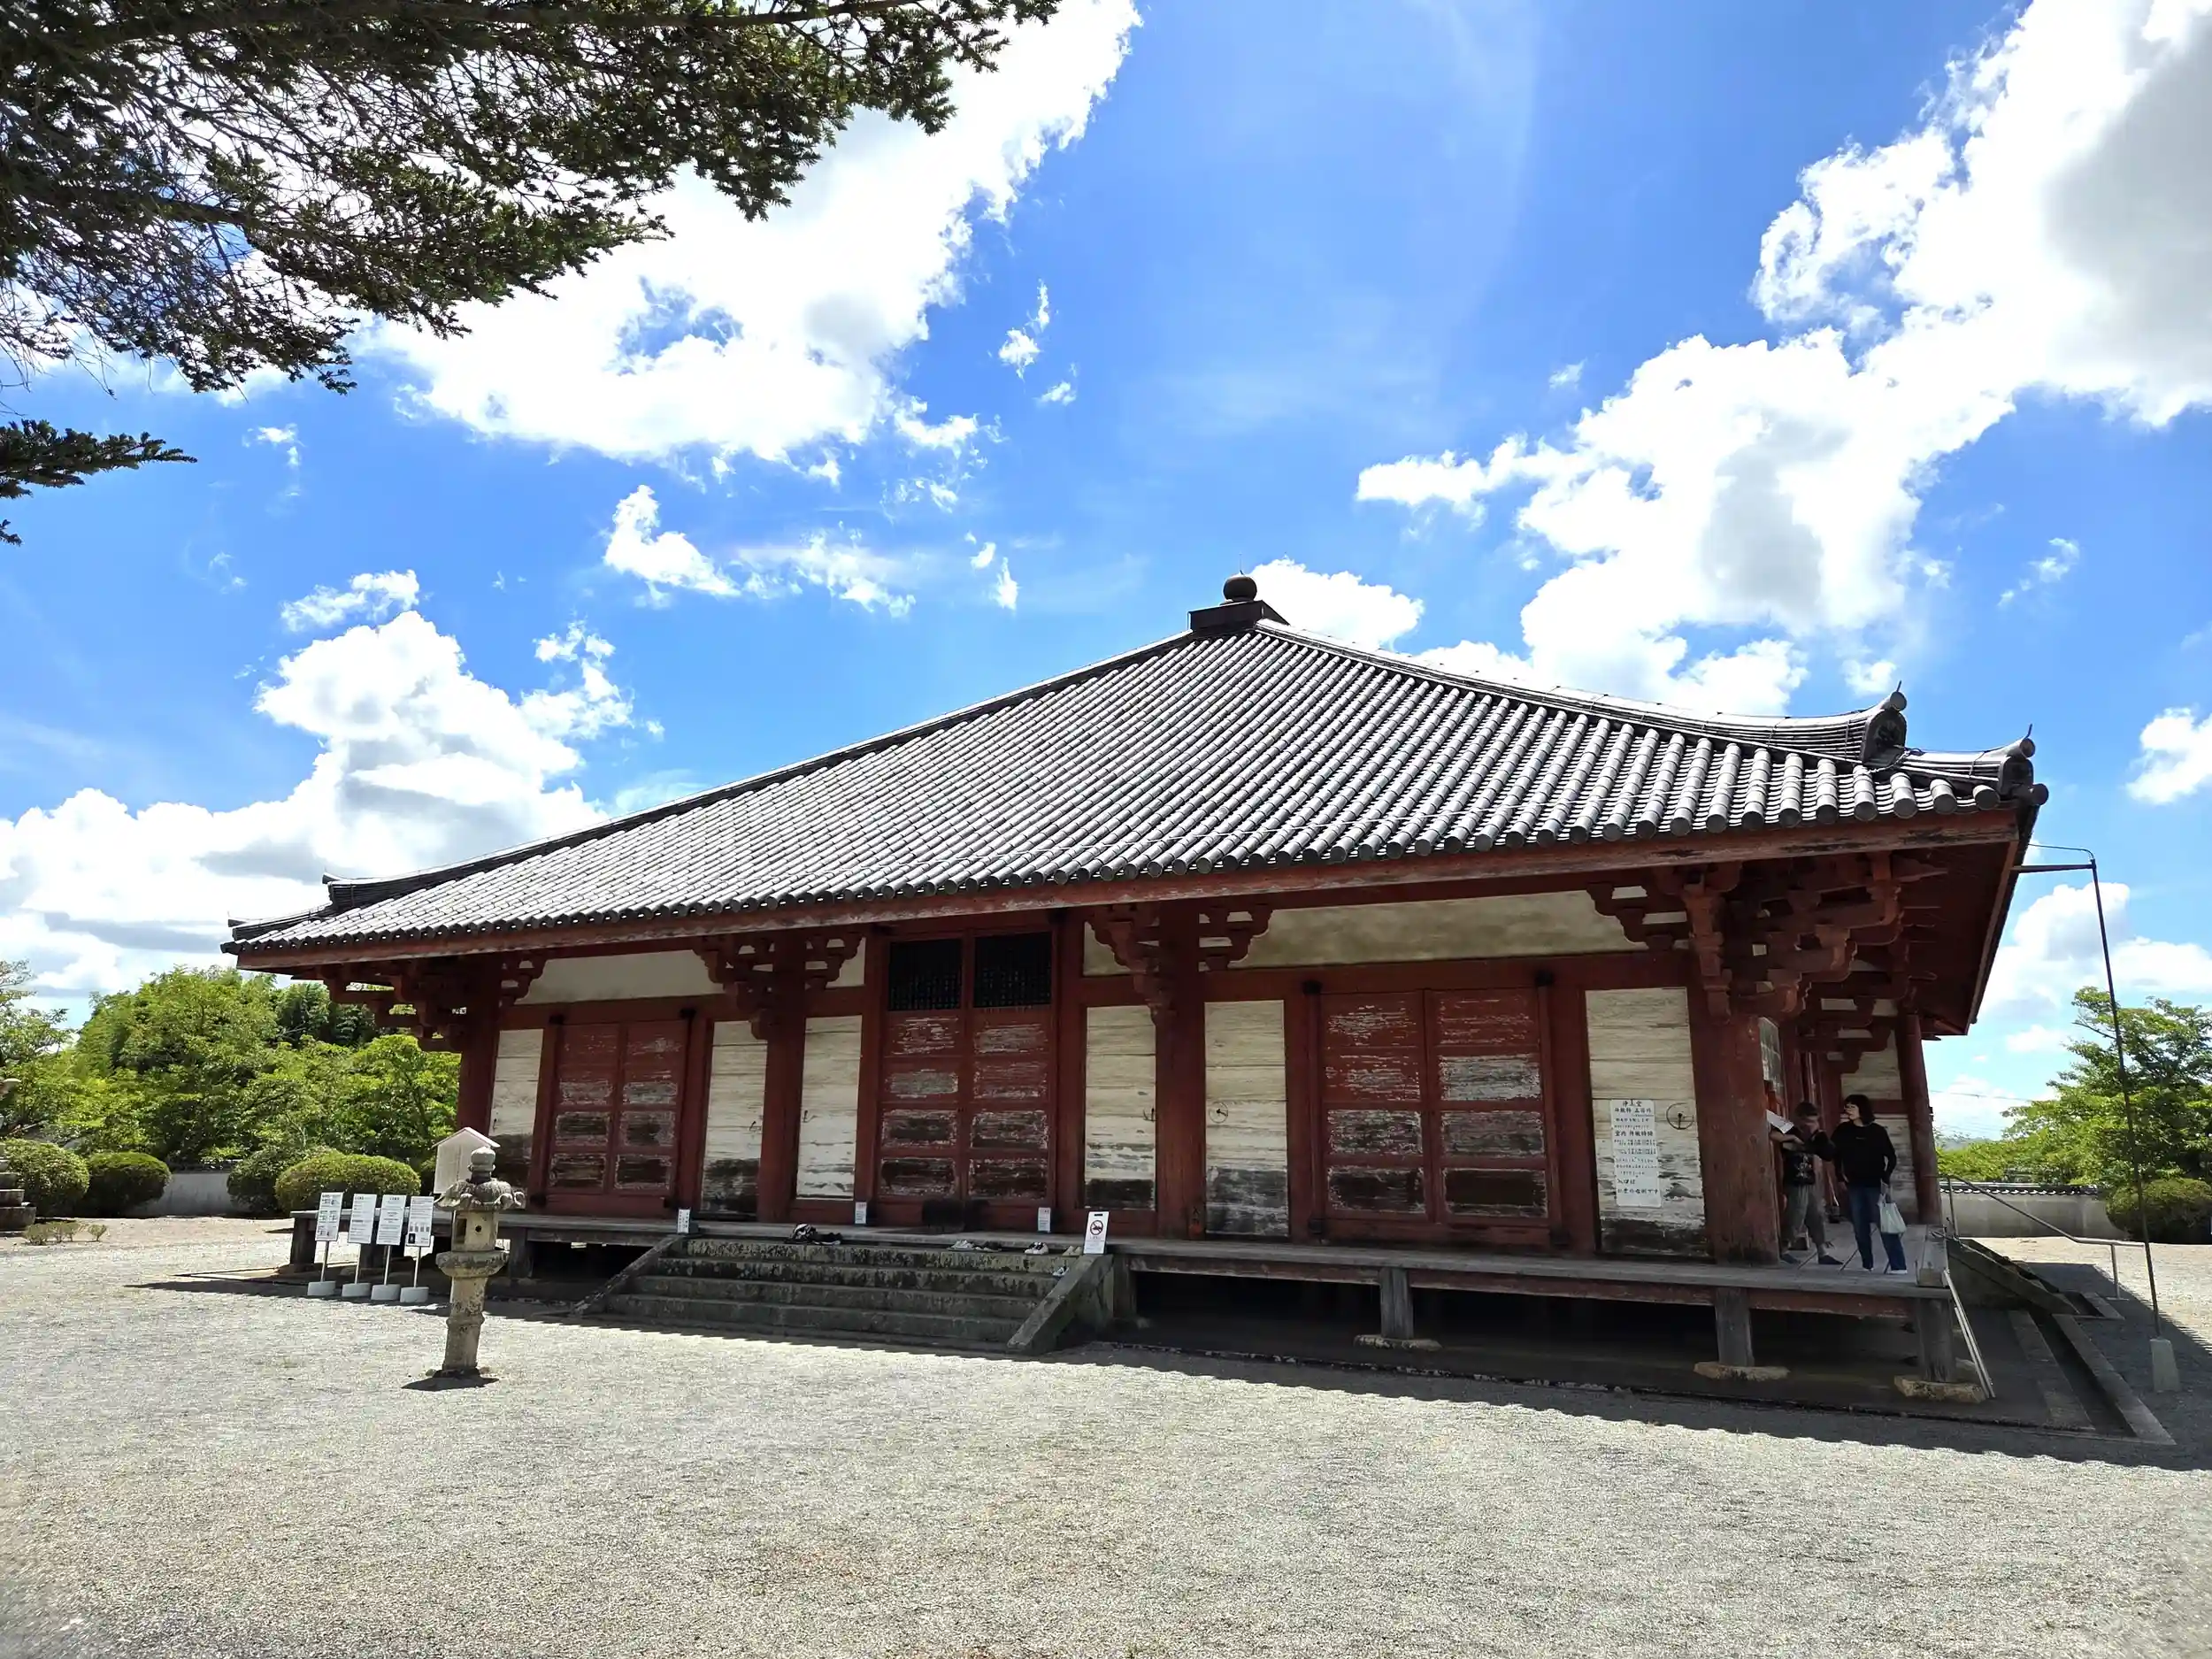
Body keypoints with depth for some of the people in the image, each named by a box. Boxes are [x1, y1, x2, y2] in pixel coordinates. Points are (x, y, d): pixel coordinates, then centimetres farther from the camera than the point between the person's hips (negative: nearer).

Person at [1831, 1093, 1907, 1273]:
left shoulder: (1877, 1131, -5)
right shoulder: (1843, 1130, 3)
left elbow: (1891, 1157, -1)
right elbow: (1835, 1154, 11)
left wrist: (1885, 1180, -9)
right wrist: (1840, 1177, 6)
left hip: (1875, 1185, -3)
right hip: (1854, 1186, 4)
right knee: (1860, 1227, 6)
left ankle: (1898, 1266, -9)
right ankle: (1867, 1265, 14)